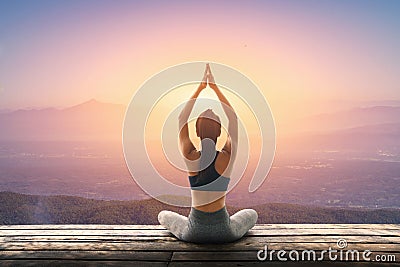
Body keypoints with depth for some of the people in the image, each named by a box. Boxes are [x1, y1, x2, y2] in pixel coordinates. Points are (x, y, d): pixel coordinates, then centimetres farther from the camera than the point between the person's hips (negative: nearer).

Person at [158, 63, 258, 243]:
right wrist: (215, 87, -6)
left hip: (193, 234, 0)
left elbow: (182, 119, -6)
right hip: (224, 233, 0)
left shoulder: (191, 158, -17)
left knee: (163, 215, 31)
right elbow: (233, 119, -7)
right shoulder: (227, 159, -17)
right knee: (252, 214, 33)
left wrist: (200, 87, -4)